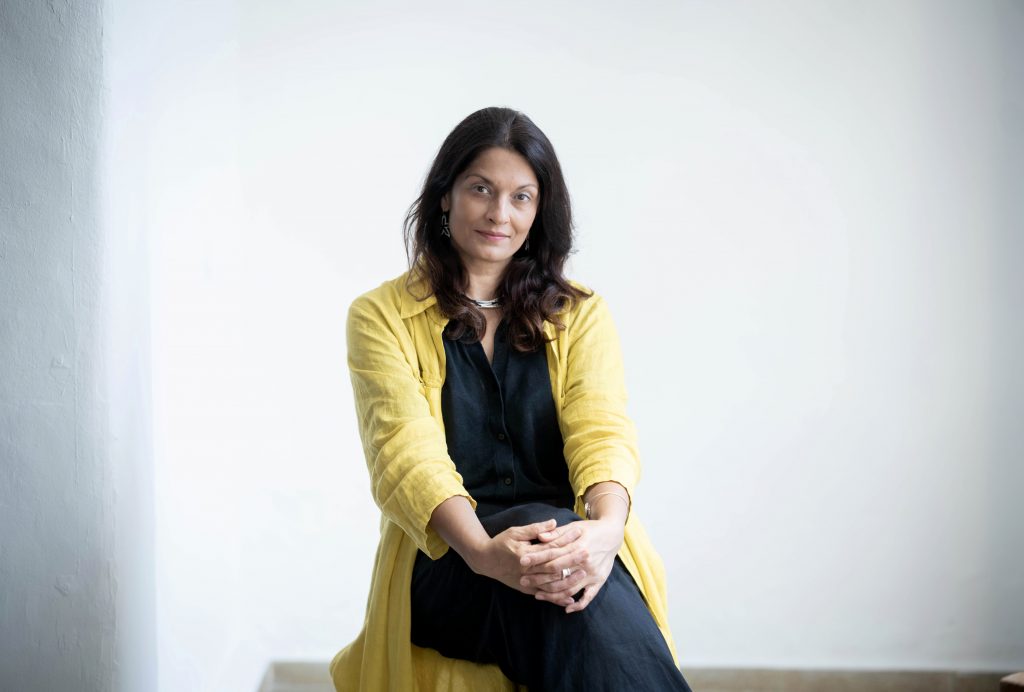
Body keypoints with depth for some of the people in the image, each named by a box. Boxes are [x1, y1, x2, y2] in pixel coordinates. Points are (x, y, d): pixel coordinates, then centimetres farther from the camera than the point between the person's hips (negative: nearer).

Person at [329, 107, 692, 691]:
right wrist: (483, 550, -31)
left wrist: (607, 524, -28)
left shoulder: (580, 313, 14)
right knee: (547, 545, -35)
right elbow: (406, 450, -10)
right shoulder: (380, 317, 6)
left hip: (576, 544, 2)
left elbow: (602, 427, -4)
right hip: (444, 563, -1)